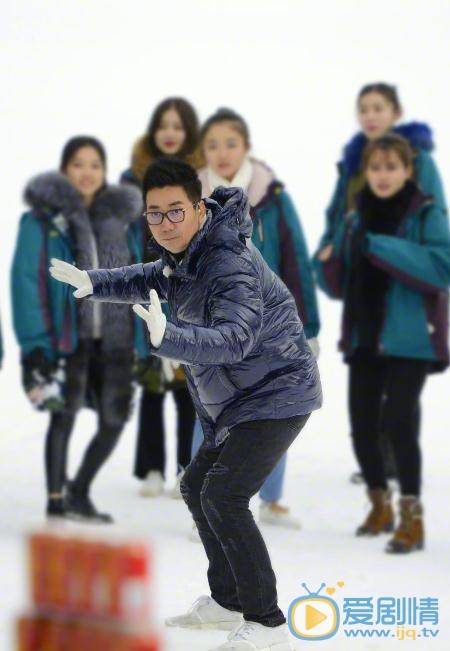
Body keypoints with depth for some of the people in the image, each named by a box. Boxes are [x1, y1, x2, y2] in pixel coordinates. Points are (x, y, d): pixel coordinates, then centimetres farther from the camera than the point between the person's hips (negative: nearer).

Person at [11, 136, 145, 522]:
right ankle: (57, 499, 10)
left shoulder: (121, 217, 12)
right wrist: (35, 345, -15)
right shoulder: (44, 219, -3)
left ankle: (79, 491, 23)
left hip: (114, 340, 4)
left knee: (114, 420, 3)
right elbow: (28, 283, -8)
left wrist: (145, 342, 10)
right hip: (67, 337, -4)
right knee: (64, 414, -5)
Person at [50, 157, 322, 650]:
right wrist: (94, 283, 6)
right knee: (197, 487, 18)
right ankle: (228, 601, 31)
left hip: (276, 396, -11)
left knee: (223, 496, -20)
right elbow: (149, 280, 24)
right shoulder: (183, 255, 4)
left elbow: (233, 339, -42)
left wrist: (167, 337, -57)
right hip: (232, 403, 11)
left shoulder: (231, 266, -28)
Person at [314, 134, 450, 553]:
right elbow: (340, 286, 14)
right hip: (364, 340, 6)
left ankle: (411, 515, -6)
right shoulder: (356, 220, 10)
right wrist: (327, 263, -9)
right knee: (362, 424, 8)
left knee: (399, 420, -15)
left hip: (409, 340, -6)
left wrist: (380, 248, -26)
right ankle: (380, 505, 29)